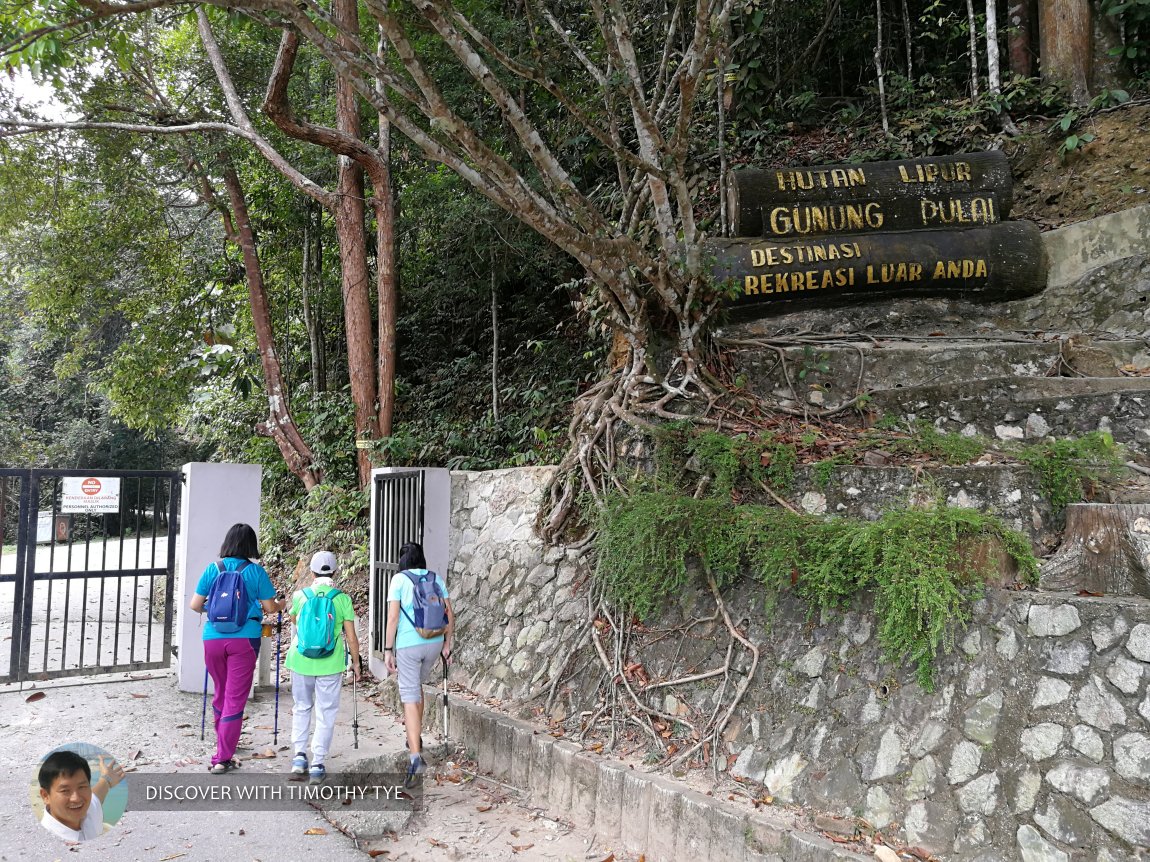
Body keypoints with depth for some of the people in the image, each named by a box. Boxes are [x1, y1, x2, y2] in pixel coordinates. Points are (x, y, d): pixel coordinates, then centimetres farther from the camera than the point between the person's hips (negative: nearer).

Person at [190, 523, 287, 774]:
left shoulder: (212, 569, 2)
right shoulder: (255, 571, -5)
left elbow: (195, 605, 4)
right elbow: (269, 607, -2)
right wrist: (281, 604, 19)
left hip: (213, 638, 3)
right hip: (244, 639, -3)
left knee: (219, 692, 21)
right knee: (235, 698, 2)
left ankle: (224, 742, 40)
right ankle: (222, 758, 2)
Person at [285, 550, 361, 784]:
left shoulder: (300, 595, -2)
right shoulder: (342, 598, -7)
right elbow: (351, 637, -5)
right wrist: (356, 662, 8)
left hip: (301, 660, 2)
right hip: (330, 663, -2)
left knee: (301, 708, 21)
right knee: (325, 713, 8)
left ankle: (299, 755, 13)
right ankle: (317, 765, 8)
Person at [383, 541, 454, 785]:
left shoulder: (399, 579, -3)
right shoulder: (436, 579, 8)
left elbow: (393, 617, -8)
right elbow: (449, 614, 6)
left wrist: (388, 650, -4)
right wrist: (447, 645, 13)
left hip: (408, 644, -4)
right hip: (434, 642, 4)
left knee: (410, 696, 0)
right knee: (418, 685, 26)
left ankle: (416, 755, -10)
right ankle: (414, 739, 36)